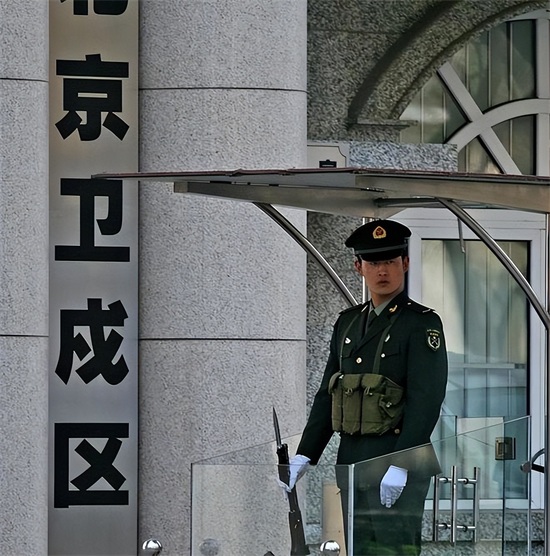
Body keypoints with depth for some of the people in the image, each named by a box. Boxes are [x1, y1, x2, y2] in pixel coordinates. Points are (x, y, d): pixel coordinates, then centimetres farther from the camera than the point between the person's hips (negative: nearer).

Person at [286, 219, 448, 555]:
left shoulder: (423, 324, -5)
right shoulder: (348, 323, 16)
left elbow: (425, 401, -14)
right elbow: (327, 395, 18)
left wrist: (400, 465, -21)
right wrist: (304, 456, 10)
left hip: (400, 463, -7)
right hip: (351, 462, 7)